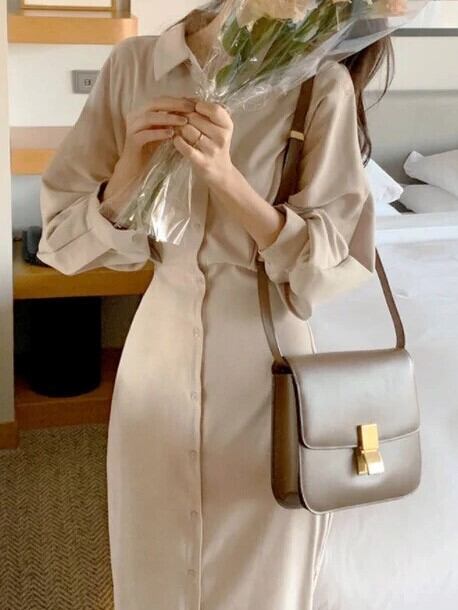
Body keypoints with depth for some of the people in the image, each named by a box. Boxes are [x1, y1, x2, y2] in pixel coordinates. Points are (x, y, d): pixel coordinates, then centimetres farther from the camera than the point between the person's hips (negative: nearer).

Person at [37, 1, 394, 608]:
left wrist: (227, 177, -24)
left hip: (265, 355, -2)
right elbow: (65, 239, -1)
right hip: (161, 346, 2)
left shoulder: (323, 84, -9)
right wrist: (132, 171, -20)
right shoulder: (134, 64, -3)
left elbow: (332, 264, -11)